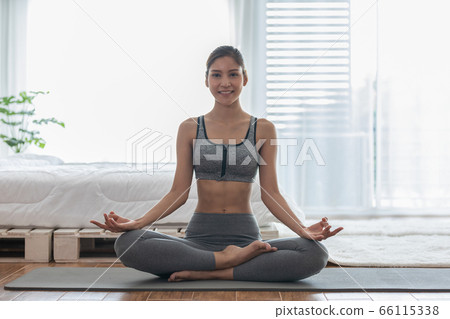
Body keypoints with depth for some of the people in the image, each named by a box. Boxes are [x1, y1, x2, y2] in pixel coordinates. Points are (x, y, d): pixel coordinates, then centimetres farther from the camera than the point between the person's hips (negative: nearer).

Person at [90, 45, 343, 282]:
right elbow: (179, 192, 4)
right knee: (127, 243, -27)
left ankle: (209, 272, -22)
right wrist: (137, 223, -10)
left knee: (315, 254, -28)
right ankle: (228, 259, -20)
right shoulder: (190, 129, 7)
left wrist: (303, 229, -13)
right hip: (199, 238, 0)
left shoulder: (263, 130, 5)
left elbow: (270, 193, 3)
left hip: (246, 236, 0)